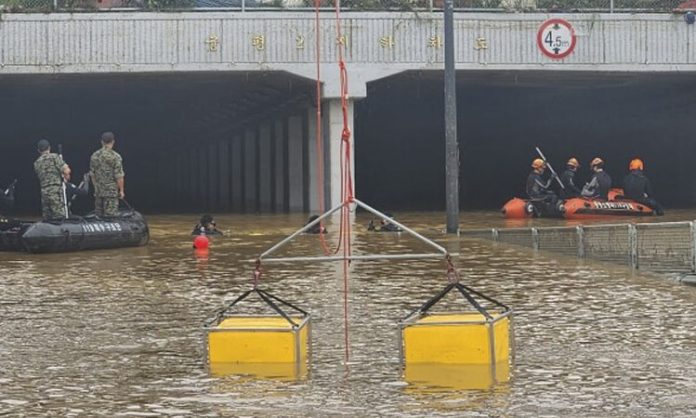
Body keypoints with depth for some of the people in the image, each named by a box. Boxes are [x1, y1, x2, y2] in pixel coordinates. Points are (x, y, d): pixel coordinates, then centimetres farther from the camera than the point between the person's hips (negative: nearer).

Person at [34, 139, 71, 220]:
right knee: (59, 217, -9)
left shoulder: (36, 163, 16)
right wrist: (66, 178, 10)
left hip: (44, 192, 6)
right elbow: (66, 170, -12)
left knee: (46, 219, 9)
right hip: (56, 191, -6)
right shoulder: (54, 157, -2)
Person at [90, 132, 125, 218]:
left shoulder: (94, 156, 4)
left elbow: (92, 174, 11)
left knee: (98, 215, 10)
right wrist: (121, 190, -3)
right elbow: (119, 176, -13)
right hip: (112, 191, -5)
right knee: (110, 216, -4)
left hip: (98, 191, 5)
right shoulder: (115, 156, -12)